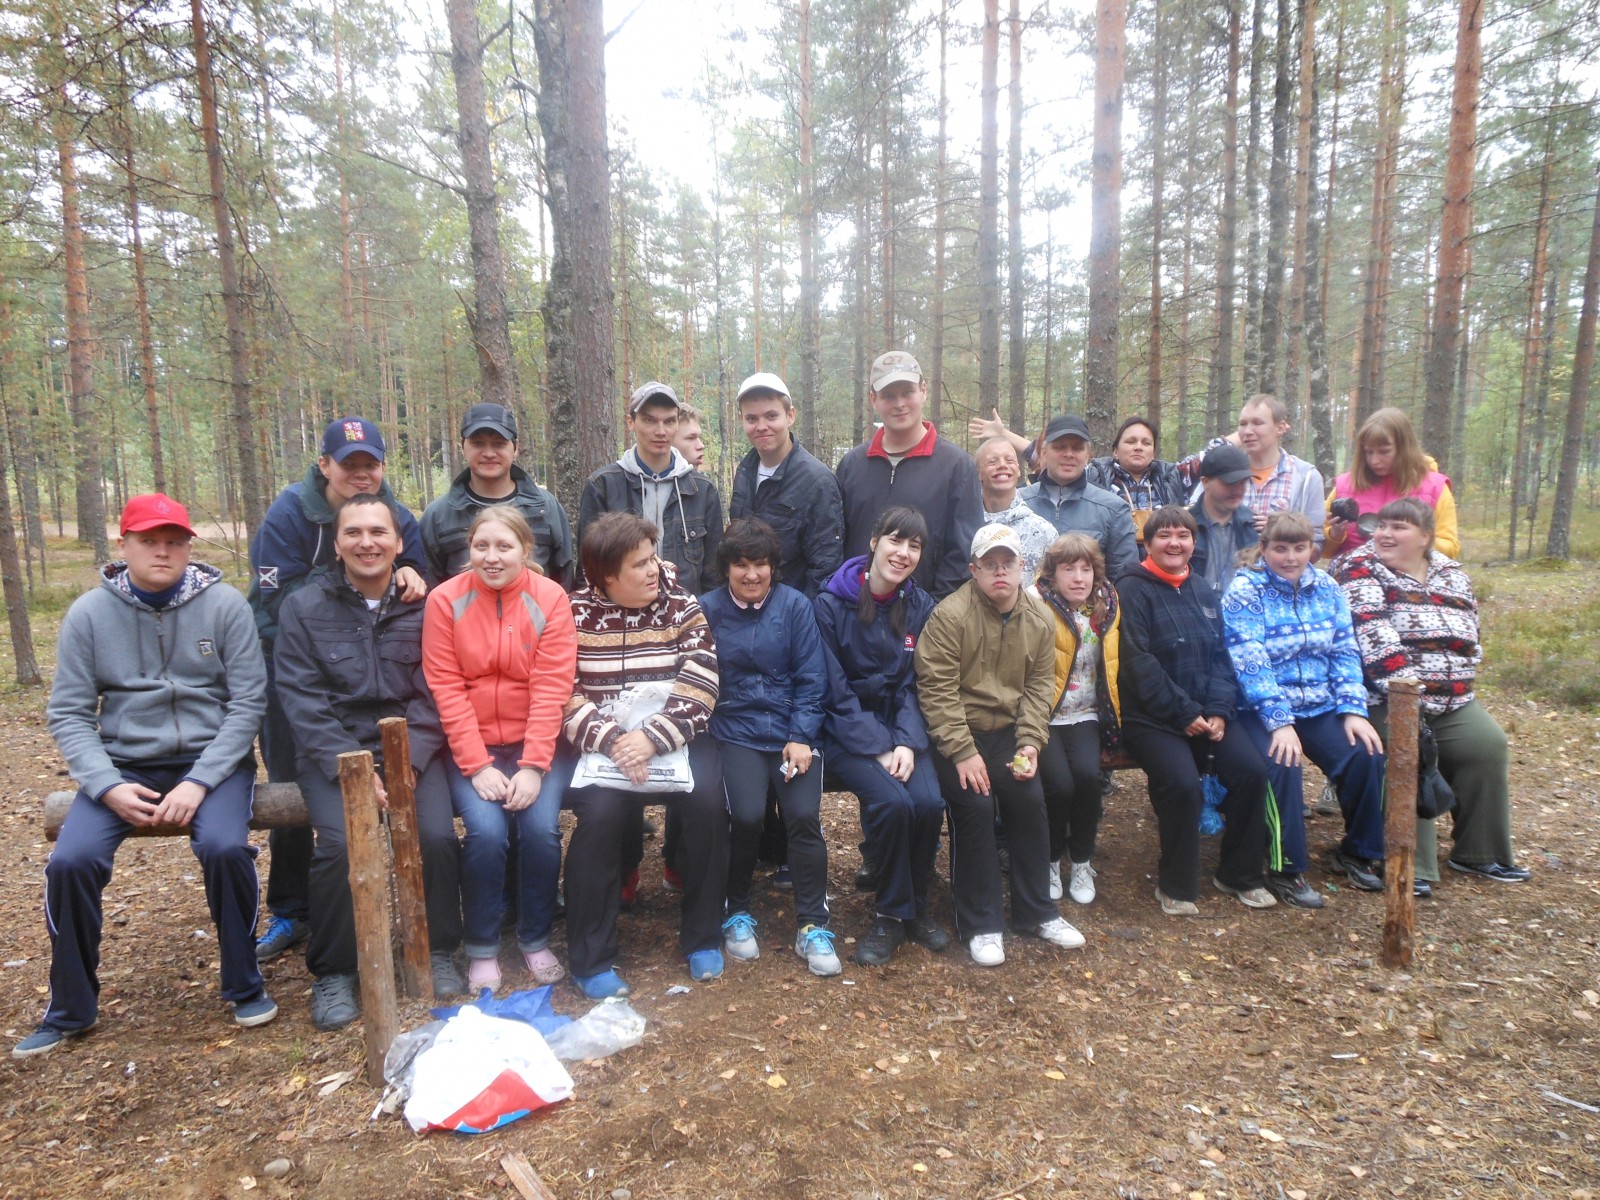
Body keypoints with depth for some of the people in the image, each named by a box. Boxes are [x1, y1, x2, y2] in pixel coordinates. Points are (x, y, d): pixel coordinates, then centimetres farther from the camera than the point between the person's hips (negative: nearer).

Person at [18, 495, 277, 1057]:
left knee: (224, 847, -27)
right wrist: (107, 786, -15)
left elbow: (248, 702, -8)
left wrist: (199, 782, -17)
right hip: (123, 764, 2)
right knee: (71, 862, -19)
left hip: (212, 758, -2)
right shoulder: (88, 614, 0)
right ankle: (70, 1009, 8)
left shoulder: (224, 605, -6)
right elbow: (68, 713, 0)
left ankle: (244, 985, -2)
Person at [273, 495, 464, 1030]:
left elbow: (433, 694, 0)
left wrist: (408, 762, -14)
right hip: (332, 749, 0)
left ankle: (437, 951, 5)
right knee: (341, 844, -25)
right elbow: (302, 700, -4)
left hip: (410, 745, 0)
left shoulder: (423, 605, 4)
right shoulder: (303, 607, 3)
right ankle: (332, 972, 0)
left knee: (438, 836, -23)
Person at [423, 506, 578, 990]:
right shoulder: (445, 600, -4)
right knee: (487, 831, -21)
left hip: (534, 743, 0)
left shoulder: (550, 599, -5)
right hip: (471, 747, 0)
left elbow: (552, 688, -10)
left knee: (541, 827, -19)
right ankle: (481, 947, 4)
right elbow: (446, 688, -7)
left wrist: (532, 767, -17)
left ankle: (536, 939, 7)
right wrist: (478, 766, -14)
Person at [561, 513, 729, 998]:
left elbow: (698, 690, -8)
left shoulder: (683, 609, 3)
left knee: (707, 799, -25)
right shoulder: (574, 615, 1)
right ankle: (591, 958, -9)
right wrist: (611, 741, -23)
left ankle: (702, 936, -2)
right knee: (601, 809, -29)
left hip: (675, 739, 1)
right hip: (600, 744, -1)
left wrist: (652, 738, -23)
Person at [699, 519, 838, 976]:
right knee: (747, 814, -22)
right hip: (735, 732, 0)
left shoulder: (794, 605, 3)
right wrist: (706, 728, -10)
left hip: (793, 731, 1)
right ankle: (737, 912, 6)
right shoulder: (707, 609, 2)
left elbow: (810, 678, 1)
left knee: (804, 814, -19)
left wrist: (800, 737, -8)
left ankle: (812, 926, 0)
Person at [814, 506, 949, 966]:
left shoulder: (921, 606, 4)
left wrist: (907, 743, -13)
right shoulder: (831, 604, -8)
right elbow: (835, 691, -10)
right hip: (847, 732, -3)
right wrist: (877, 749, -17)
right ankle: (891, 914, -3)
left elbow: (914, 684, 3)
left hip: (901, 727, 4)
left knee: (929, 802, -22)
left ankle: (915, 905, 5)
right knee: (892, 802, -27)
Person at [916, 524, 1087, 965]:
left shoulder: (1040, 619, 2)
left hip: (1007, 731, 5)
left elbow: (1039, 686, 5)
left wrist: (1030, 743, -7)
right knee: (975, 804, -20)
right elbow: (937, 690, -17)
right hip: (954, 733, -4)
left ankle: (1035, 911, 12)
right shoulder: (950, 615, -15)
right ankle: (981, 924, -2)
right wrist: (963, 753, -20)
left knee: (1030, 800, -11)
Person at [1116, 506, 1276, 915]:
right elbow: (1138, 663, -14)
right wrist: (1185, 713, -16)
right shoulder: (1132, 590, -6)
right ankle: (1175, 887, -5)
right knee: (1182, 781, -28)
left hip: (1206, 714, 6)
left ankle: (1240, 874, 7)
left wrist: (1218, 710, -6)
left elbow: (1221, 656, 11)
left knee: (1252, 769, -15)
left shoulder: (1203, 591, 15)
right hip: (1150, 717, -6)